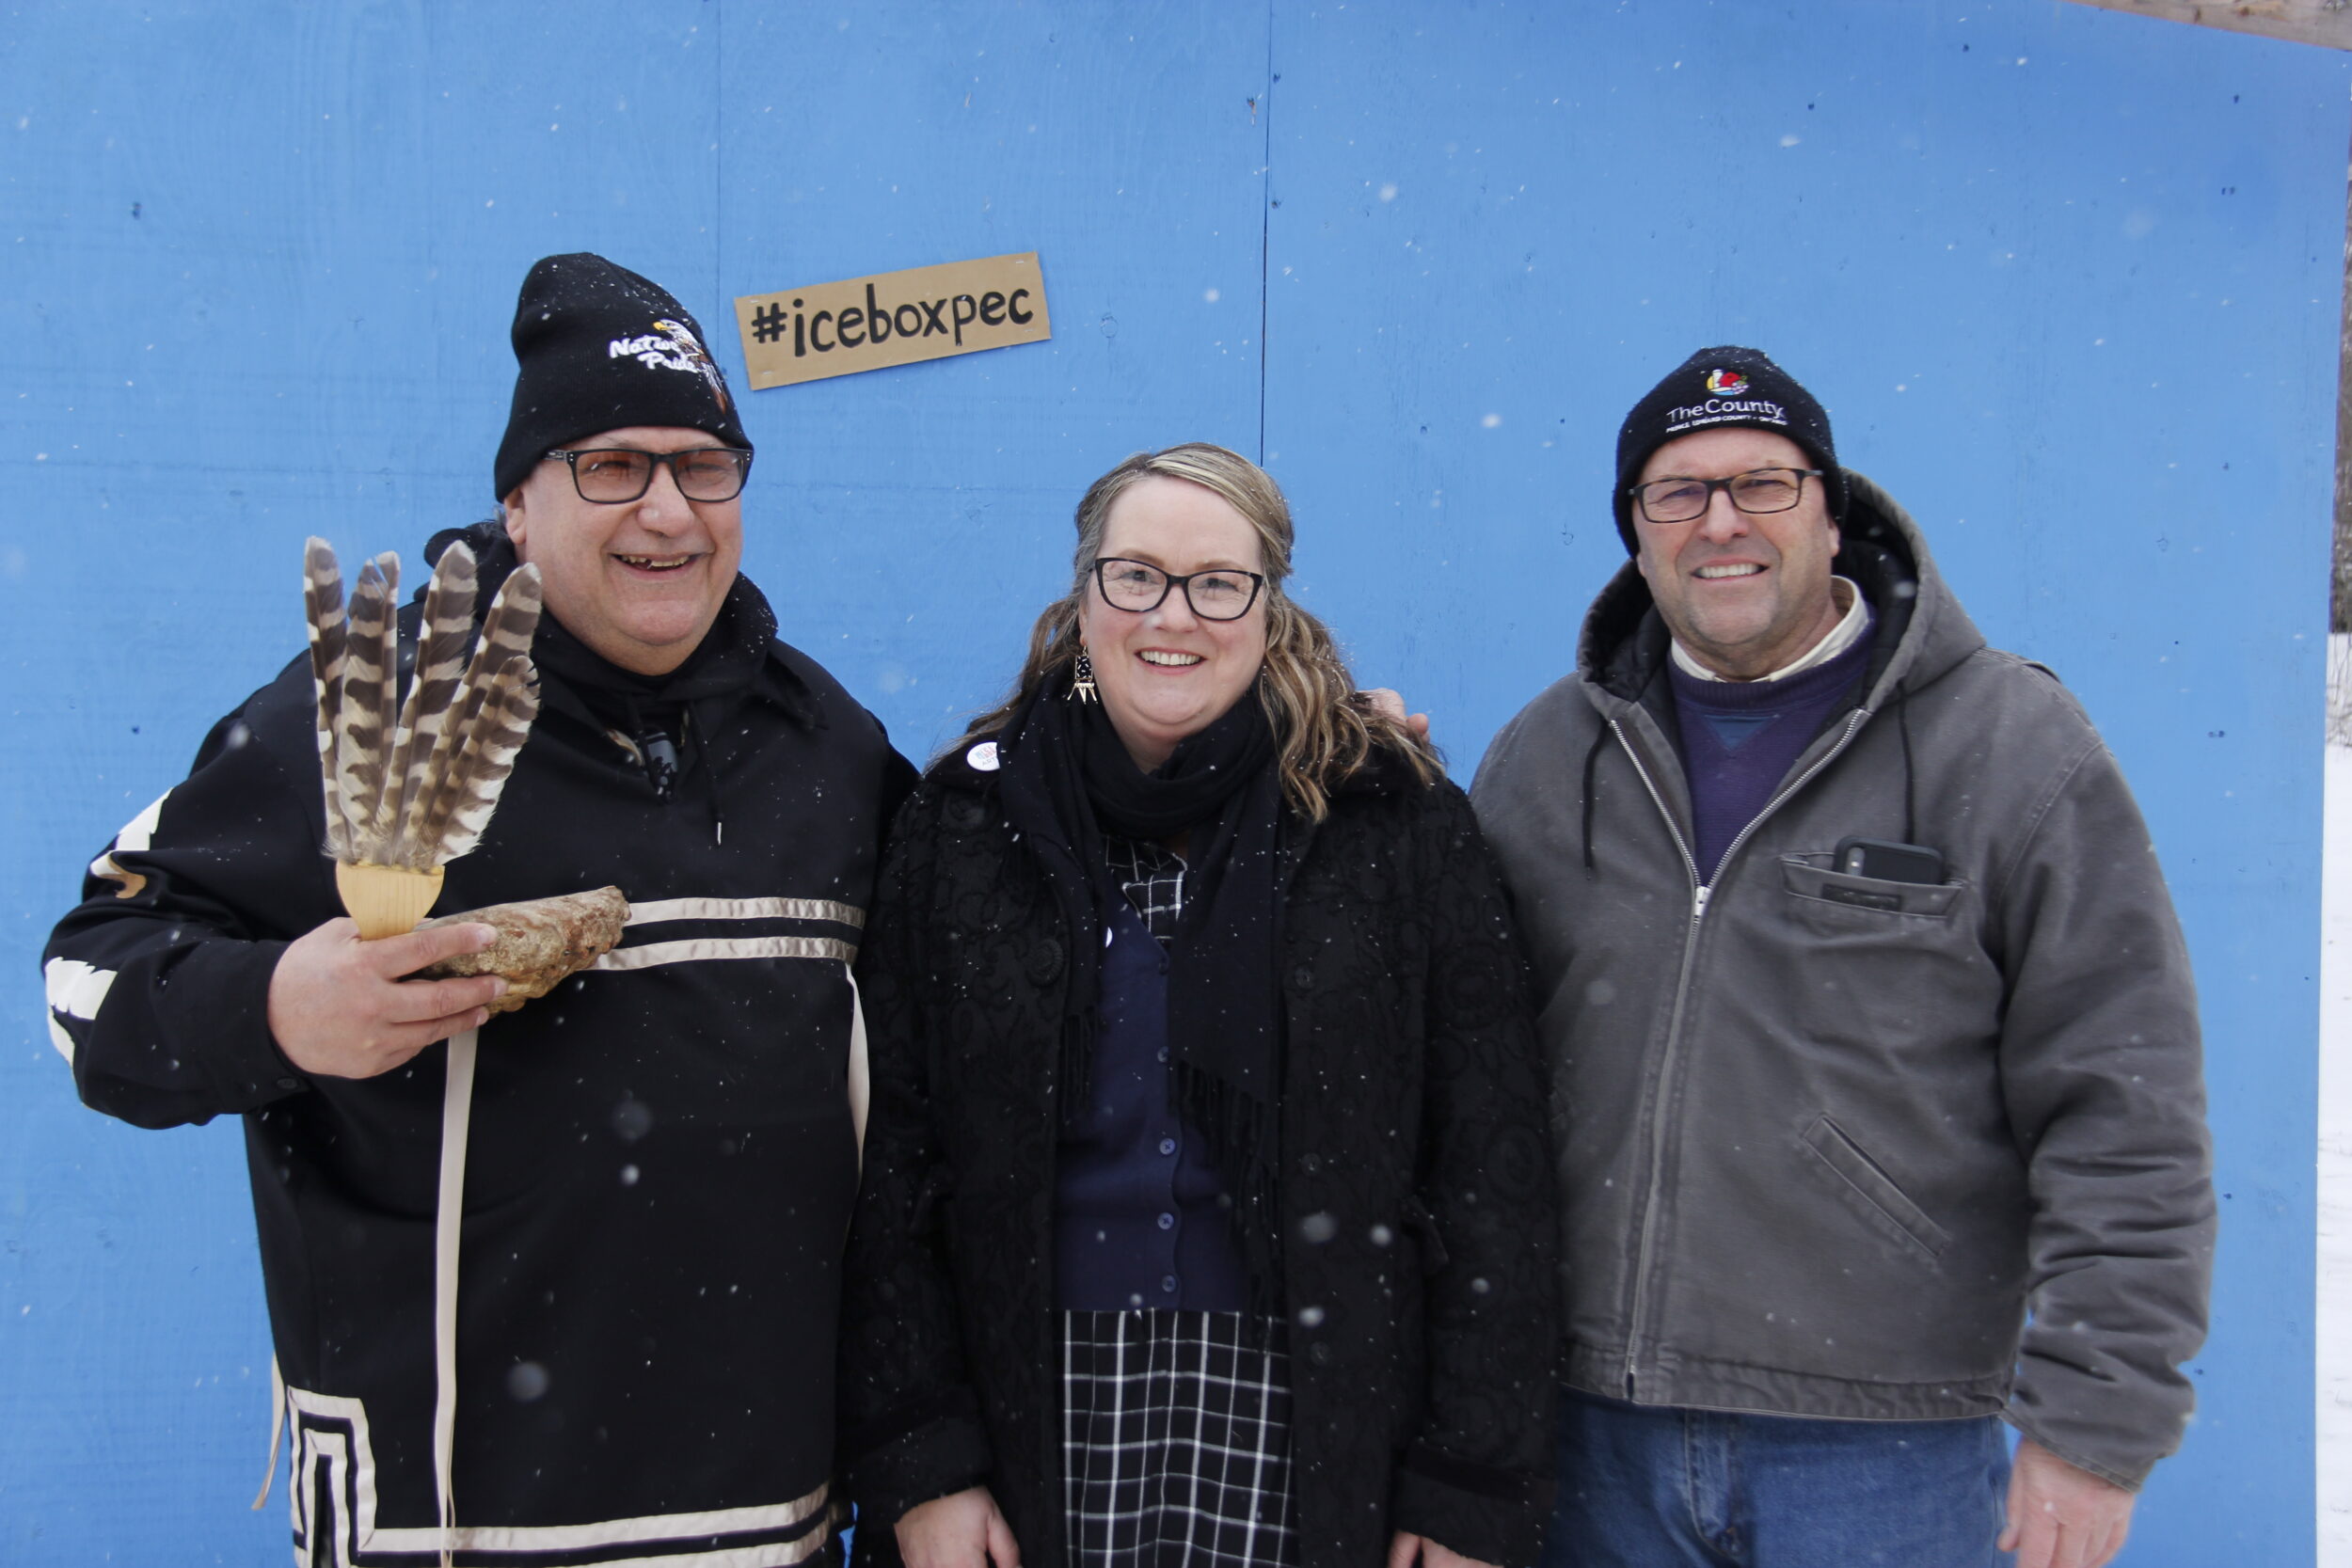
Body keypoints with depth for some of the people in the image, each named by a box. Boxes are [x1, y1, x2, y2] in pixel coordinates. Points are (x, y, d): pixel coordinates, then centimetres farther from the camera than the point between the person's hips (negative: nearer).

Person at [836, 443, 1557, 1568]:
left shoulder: (1391, 820, -2)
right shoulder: (968, 822, 2)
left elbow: (1488, 1167, -2)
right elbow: (889, 1165, 2)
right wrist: (916, 1464, -4)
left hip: (1307, 1423, -1)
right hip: (1037, 1418, 1)